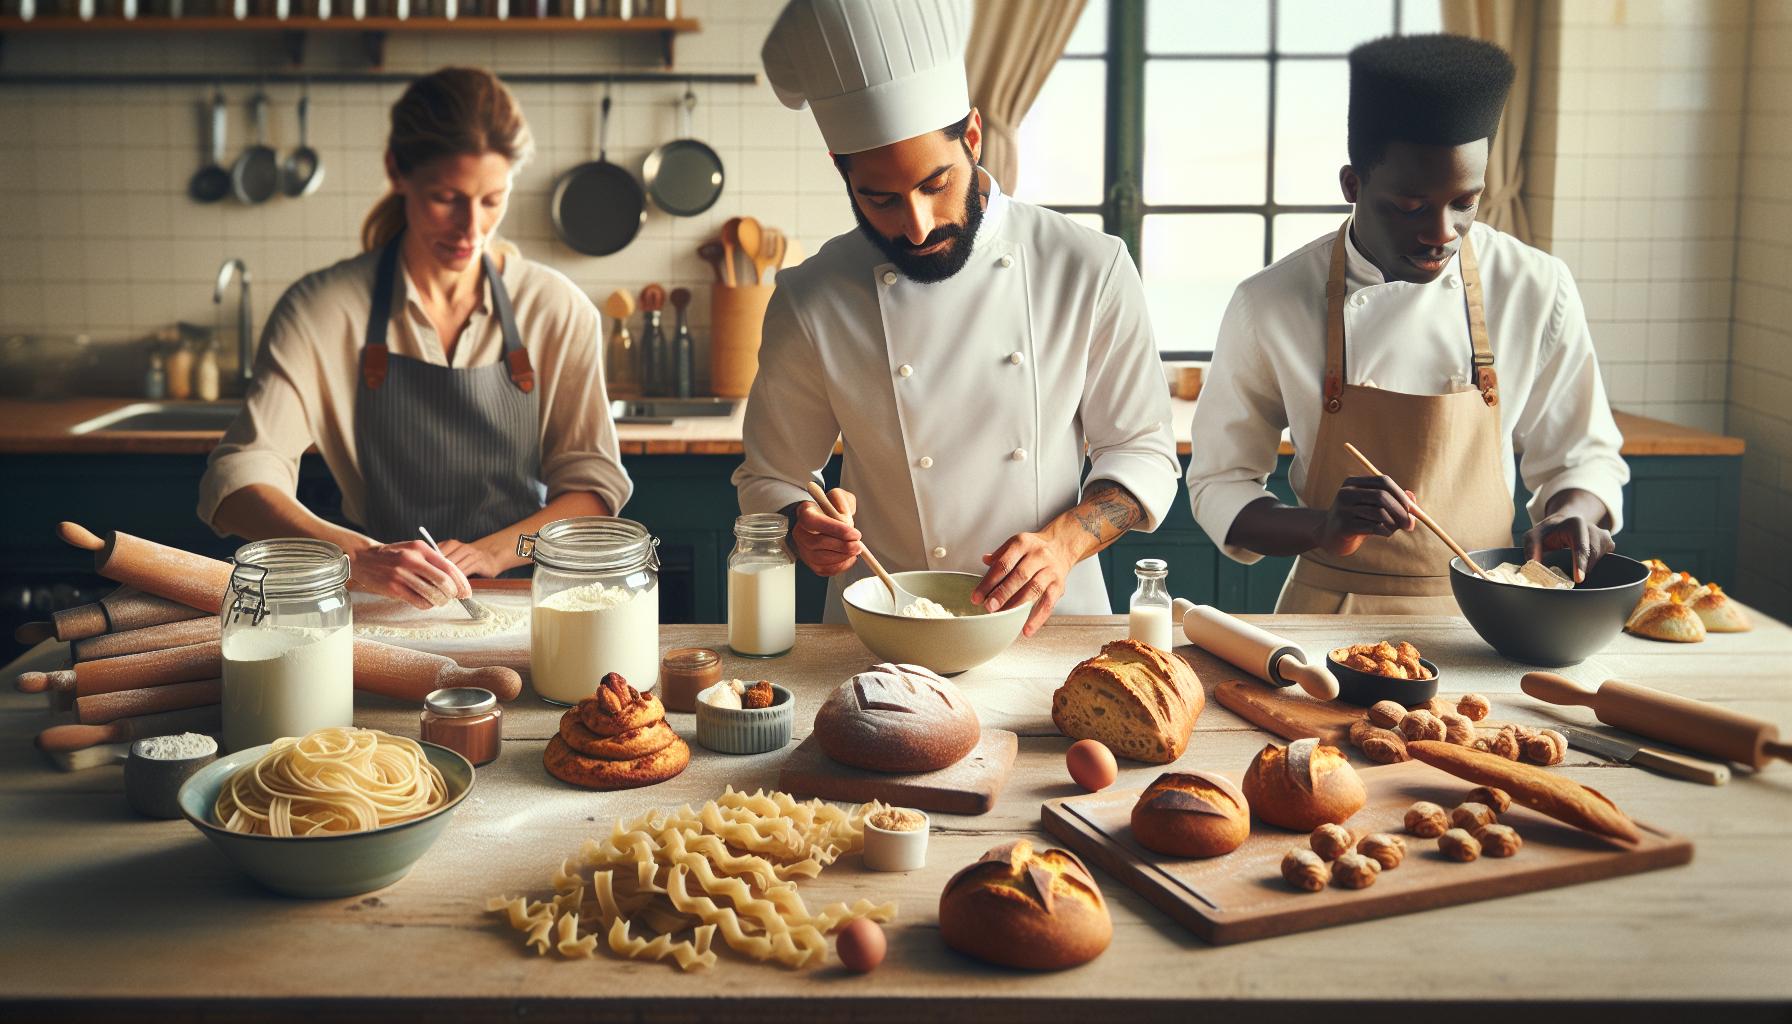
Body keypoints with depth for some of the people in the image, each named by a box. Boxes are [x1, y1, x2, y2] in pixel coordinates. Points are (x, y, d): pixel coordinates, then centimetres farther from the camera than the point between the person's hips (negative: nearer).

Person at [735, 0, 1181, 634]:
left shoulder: (1090, 271, -4)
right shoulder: (811, 303, -5)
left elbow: (1141, 451, 4)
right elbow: (770, 482, 8)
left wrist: (1063, 542, -15)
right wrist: (804, 527, -15)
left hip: (1053, 625, 1)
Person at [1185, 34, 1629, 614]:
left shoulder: (1538, 291, -2)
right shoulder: (1270, 306, -6)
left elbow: (1583, 457, 10)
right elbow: (1219, 487, 1)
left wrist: (1570, 515, -13)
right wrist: (1322, 528, -18)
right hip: (1333, 612, 0)